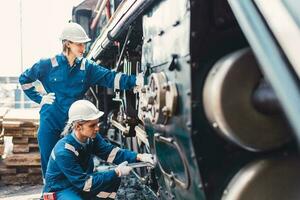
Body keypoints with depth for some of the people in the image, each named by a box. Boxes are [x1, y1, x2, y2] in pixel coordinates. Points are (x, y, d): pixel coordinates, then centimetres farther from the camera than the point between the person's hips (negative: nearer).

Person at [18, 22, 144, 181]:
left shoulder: (87, 67, 0)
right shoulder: (49, 65, -4)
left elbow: (110, 77, -12)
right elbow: (24, 79, 9)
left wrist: (136, 80, -26)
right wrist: (39, 98, 0)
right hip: (50, 123, -1)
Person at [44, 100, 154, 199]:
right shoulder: (64, 152, -30)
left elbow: (110, 151, -11)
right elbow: (84, 182, -27)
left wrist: (138, 157, -26)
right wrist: (116, 172, -27)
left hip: (81, 181, 8)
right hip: (61, 190, -7)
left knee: (115, 178, -11)